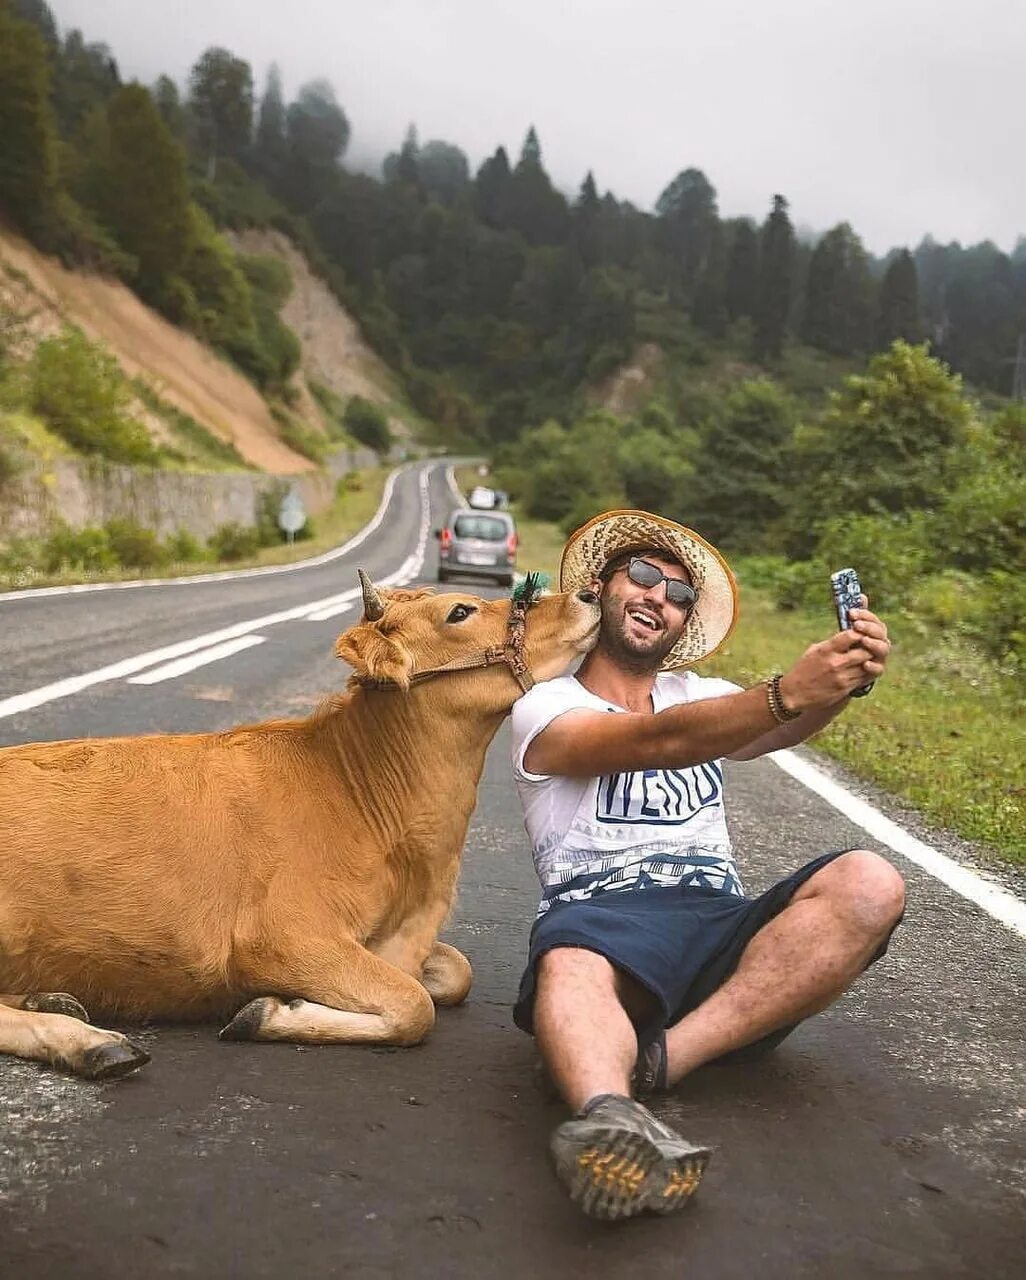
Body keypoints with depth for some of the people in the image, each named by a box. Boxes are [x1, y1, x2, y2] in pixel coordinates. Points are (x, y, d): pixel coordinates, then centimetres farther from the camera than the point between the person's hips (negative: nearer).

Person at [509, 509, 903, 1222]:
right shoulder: (547, 709, 9)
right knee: (571, 967, -39)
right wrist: (788, 693, -28)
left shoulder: (701, 698, 25)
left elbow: (781, 728, 1)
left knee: (869, 885, -24)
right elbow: (658, 740, -13)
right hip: (603, 915, -4)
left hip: (722, 921, 4)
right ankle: (610, 1118, -69)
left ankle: (662, 1058, -34)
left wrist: (845, 678, -22)